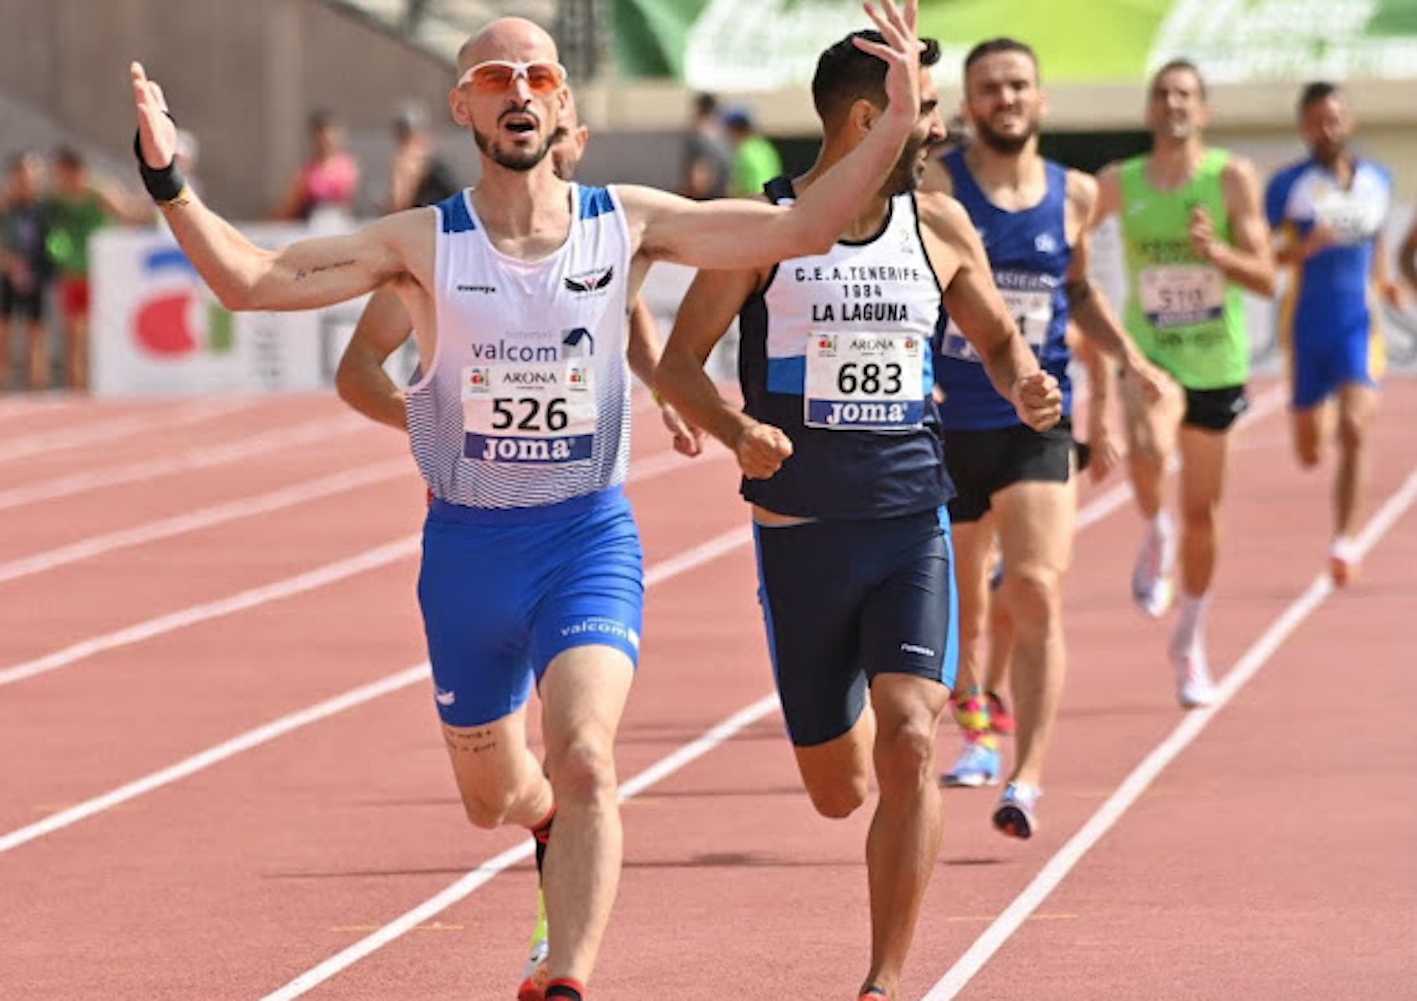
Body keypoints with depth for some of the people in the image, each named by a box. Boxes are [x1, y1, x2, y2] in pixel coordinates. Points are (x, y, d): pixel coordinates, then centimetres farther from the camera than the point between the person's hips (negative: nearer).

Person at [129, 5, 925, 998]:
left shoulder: (627, 225, -3)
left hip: (590, 540, -1)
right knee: (494, 797, 17)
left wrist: (898, 120, -18)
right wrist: (168, 181, -28)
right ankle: (558, 827, 54)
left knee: (583, 760, -24)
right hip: (466, 545, 1)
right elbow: (249, 278, -13)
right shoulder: (422, 244, -6)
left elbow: (801, 226, -6)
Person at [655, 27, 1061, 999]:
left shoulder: (938, 227, 5)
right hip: (800, 534, -1)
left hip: (912, 526, 1)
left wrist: (1025, 383, -5)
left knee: (908, 745, -19)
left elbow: (999, 337, 19)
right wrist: (738, 431, -23)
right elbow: (678, 364, -3)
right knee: (838, 789, 7)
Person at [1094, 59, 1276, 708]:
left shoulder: (1232, 179, -8)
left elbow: (1266, 279, -12)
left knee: (1202, 513, 10)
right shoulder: (1119, 184, -3)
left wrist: (1215, 252, -30)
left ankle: (1190, 642, 31)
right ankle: (1155, 534, -1)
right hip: (1149, 356, 0)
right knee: (1148, 449, -34)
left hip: (1217, 365, 0)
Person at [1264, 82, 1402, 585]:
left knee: (1354, 430, -20)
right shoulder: (1289, 185, -5)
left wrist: (1383, 278, 8)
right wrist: (1300, 250, -25)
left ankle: (1344, 541, -15)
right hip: (1307, 330, -1)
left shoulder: (1377, 179, 7)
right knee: (1310, 454, 10)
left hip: (1359, 325, 1)